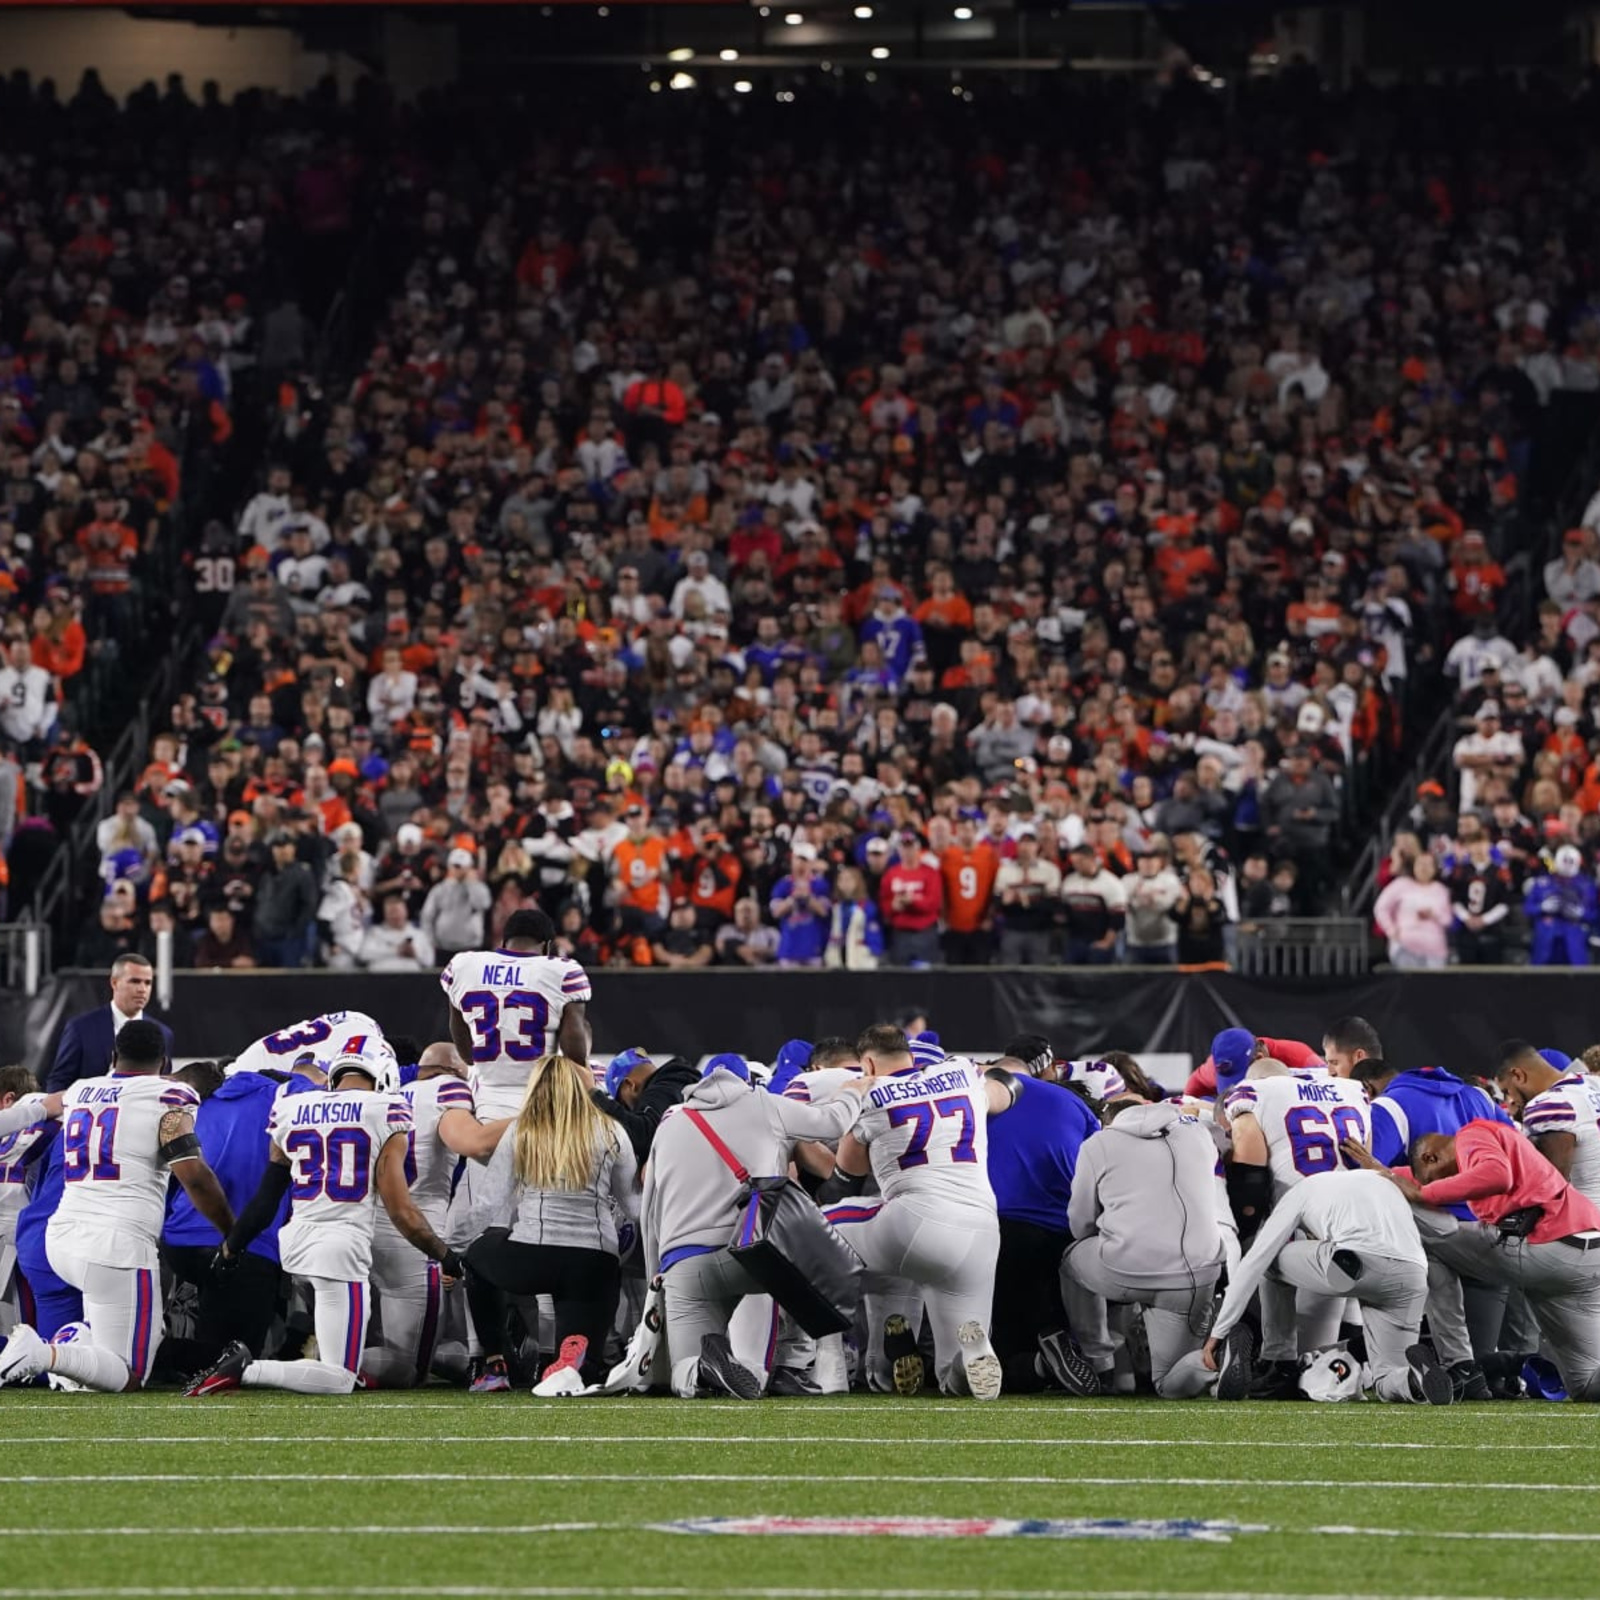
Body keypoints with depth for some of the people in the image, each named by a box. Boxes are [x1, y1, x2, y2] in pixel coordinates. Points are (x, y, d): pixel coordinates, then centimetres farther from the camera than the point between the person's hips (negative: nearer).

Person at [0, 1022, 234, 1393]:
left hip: (62, 1237, 7)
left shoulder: (77, 1094, 13)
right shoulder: (167, 1101, -4)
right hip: (118, 1245, -7)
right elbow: (195, 1177, -13)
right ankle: (45, 1355, -25)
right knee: (128, 1376, 0)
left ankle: (78, 1340, 8)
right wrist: (234, 1234, -2)